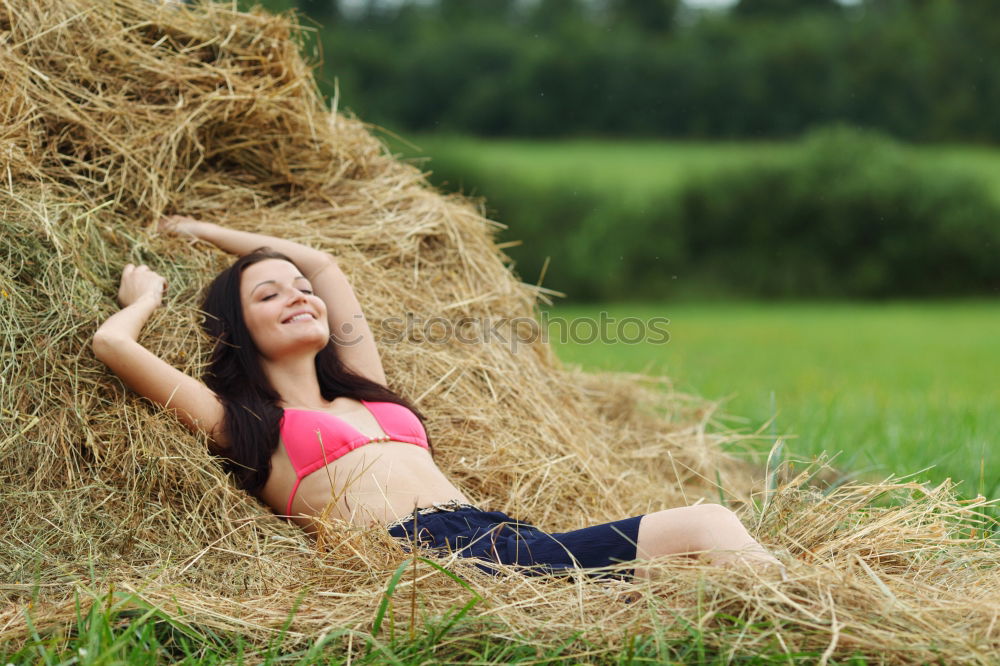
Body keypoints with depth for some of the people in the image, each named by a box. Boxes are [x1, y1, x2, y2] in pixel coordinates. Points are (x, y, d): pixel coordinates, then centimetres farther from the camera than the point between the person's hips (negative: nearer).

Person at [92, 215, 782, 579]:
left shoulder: (364, 394, 33)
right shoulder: (238, 422, 15)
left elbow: (322, 263, 44)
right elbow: (112, 341, 6)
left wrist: (208, 232, 53)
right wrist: (148, 294, 30)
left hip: (508, 536, 8)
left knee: (708, 522, -15)